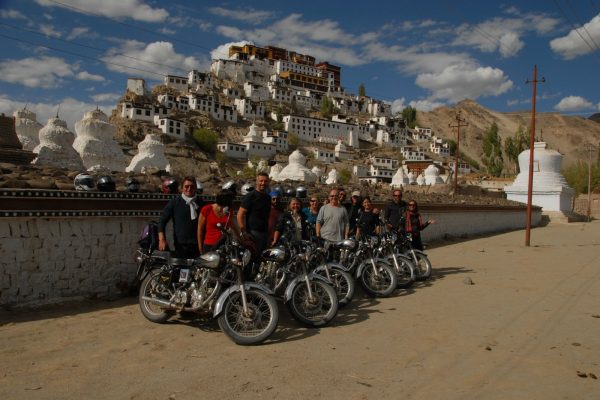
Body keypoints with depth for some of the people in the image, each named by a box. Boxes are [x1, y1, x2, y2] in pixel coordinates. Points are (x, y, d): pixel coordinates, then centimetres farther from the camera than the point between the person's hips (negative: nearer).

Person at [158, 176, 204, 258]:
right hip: (181, 245, -1)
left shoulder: (201, 203, 9)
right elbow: (162, 221, 3)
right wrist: (162, 240, -10)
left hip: (198, 245, 2)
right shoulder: (174, 202, 5)